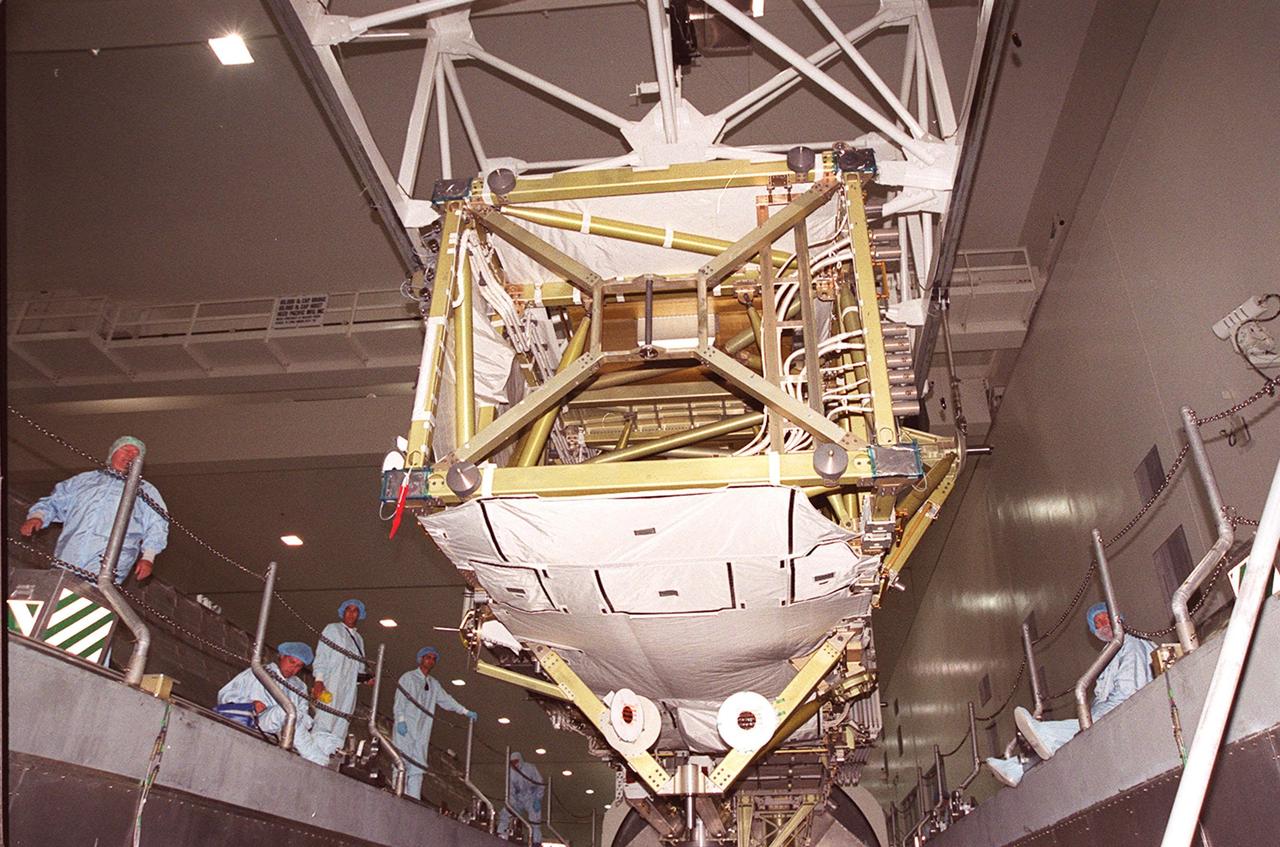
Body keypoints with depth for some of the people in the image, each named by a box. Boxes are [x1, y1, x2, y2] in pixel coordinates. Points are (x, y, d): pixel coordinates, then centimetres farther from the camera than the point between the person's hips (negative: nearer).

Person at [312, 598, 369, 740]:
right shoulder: (332, 629, 8)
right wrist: (319, 679, -13)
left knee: (341, 727, -2)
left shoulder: (358, 638, 24)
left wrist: (366, 677, 4)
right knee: (325, 720, -15)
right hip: (330, 684, -5)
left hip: (349, 688, 6)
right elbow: (321, 655, -1)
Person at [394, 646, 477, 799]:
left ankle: (414, 802, -4)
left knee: (417, 768, -1)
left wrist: (465, 712, 22)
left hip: (422, 731, 5)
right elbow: (399, 700, -5)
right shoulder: (408, 677, 3)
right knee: (402, 763, -10)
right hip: (405, 729, -5)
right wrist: (400, 720, -16)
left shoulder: (434, 684, 20)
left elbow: (446, 700, 27)